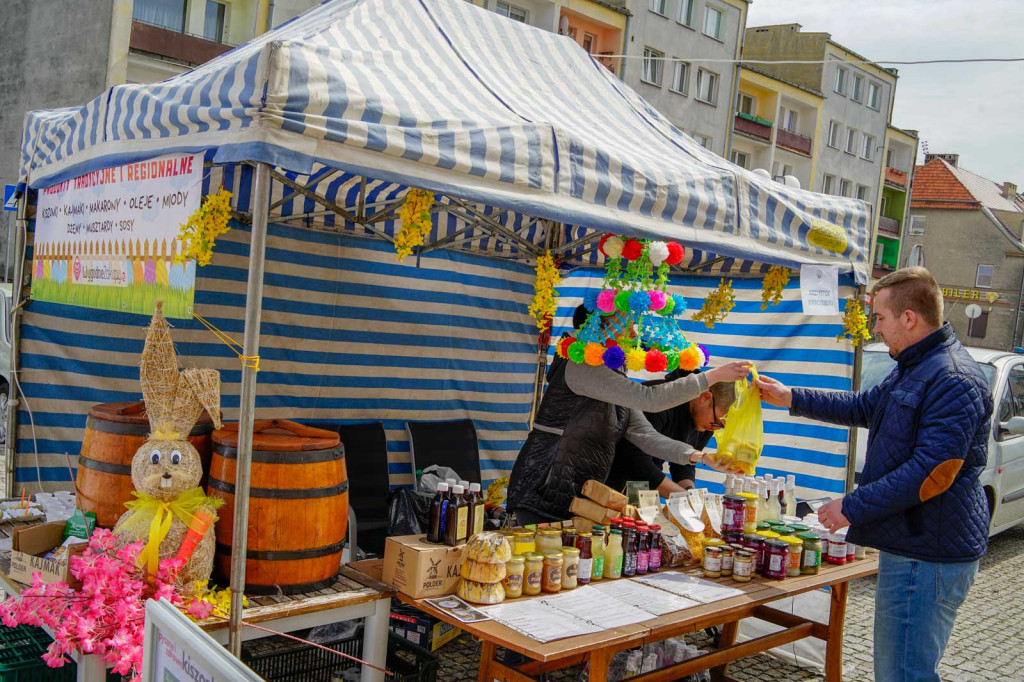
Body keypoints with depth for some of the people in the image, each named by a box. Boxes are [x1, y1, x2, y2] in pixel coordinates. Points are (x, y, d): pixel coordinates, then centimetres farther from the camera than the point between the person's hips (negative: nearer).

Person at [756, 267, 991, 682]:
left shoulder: (953, 380, -20)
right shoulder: (913, 368, 15)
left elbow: (933, 473, -26)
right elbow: (865, 406, 28)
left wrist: (852, 507, -19)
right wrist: (790, 398, 24)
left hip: (927, 558, -11)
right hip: (911, 544, 11)